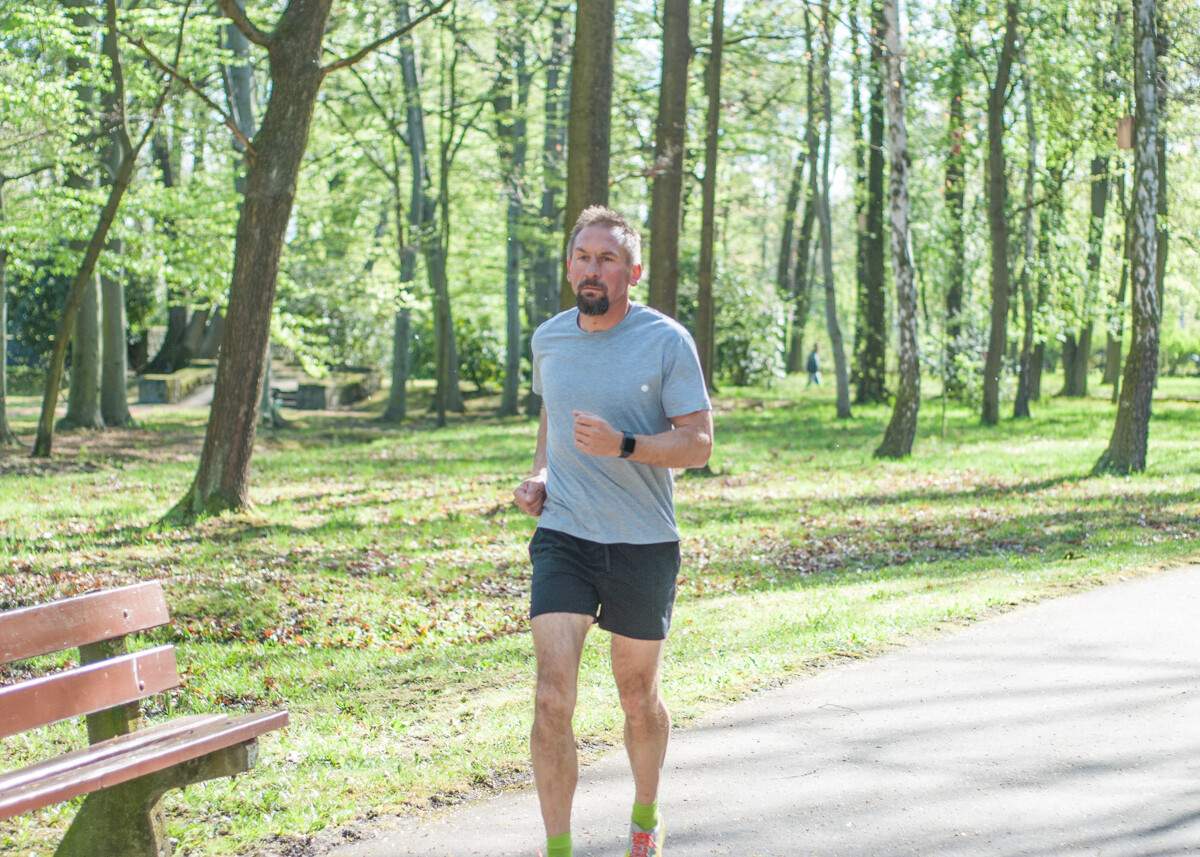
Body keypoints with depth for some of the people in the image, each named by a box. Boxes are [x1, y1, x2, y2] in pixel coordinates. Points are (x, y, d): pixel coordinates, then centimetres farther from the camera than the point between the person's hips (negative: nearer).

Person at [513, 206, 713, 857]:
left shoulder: (666, 341, -7)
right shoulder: (548, 339, 6)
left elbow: (698, 442, -9)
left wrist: (623, 445, -25)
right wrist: (538, 474, 8)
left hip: (643, 543, -2)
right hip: (562, 535, 2)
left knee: (638, 699, 13)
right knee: (553, 699, -12)